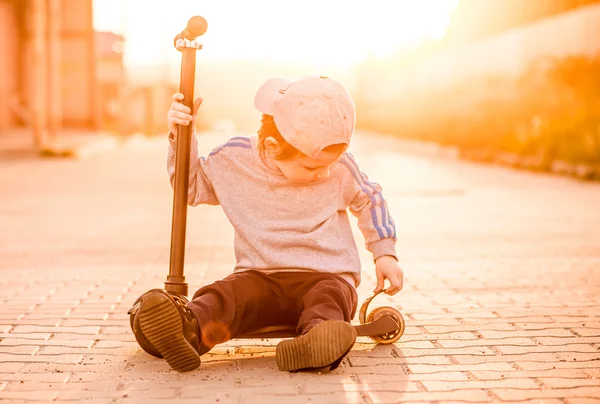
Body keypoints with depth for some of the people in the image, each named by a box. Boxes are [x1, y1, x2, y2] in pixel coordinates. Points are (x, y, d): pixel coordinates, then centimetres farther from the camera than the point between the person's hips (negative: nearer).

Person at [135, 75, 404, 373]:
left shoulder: (340, 166, -2)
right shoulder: (234, 159, -3)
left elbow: (370, 199, 17)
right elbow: (191, 186, 12)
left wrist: (385, 253, 9)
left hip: (325, 277, 0)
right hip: (260, 278, 1)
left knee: (330, 296, -36)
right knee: (222, 296, -31)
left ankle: (312, 345, -66)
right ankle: (190, 329, -61)